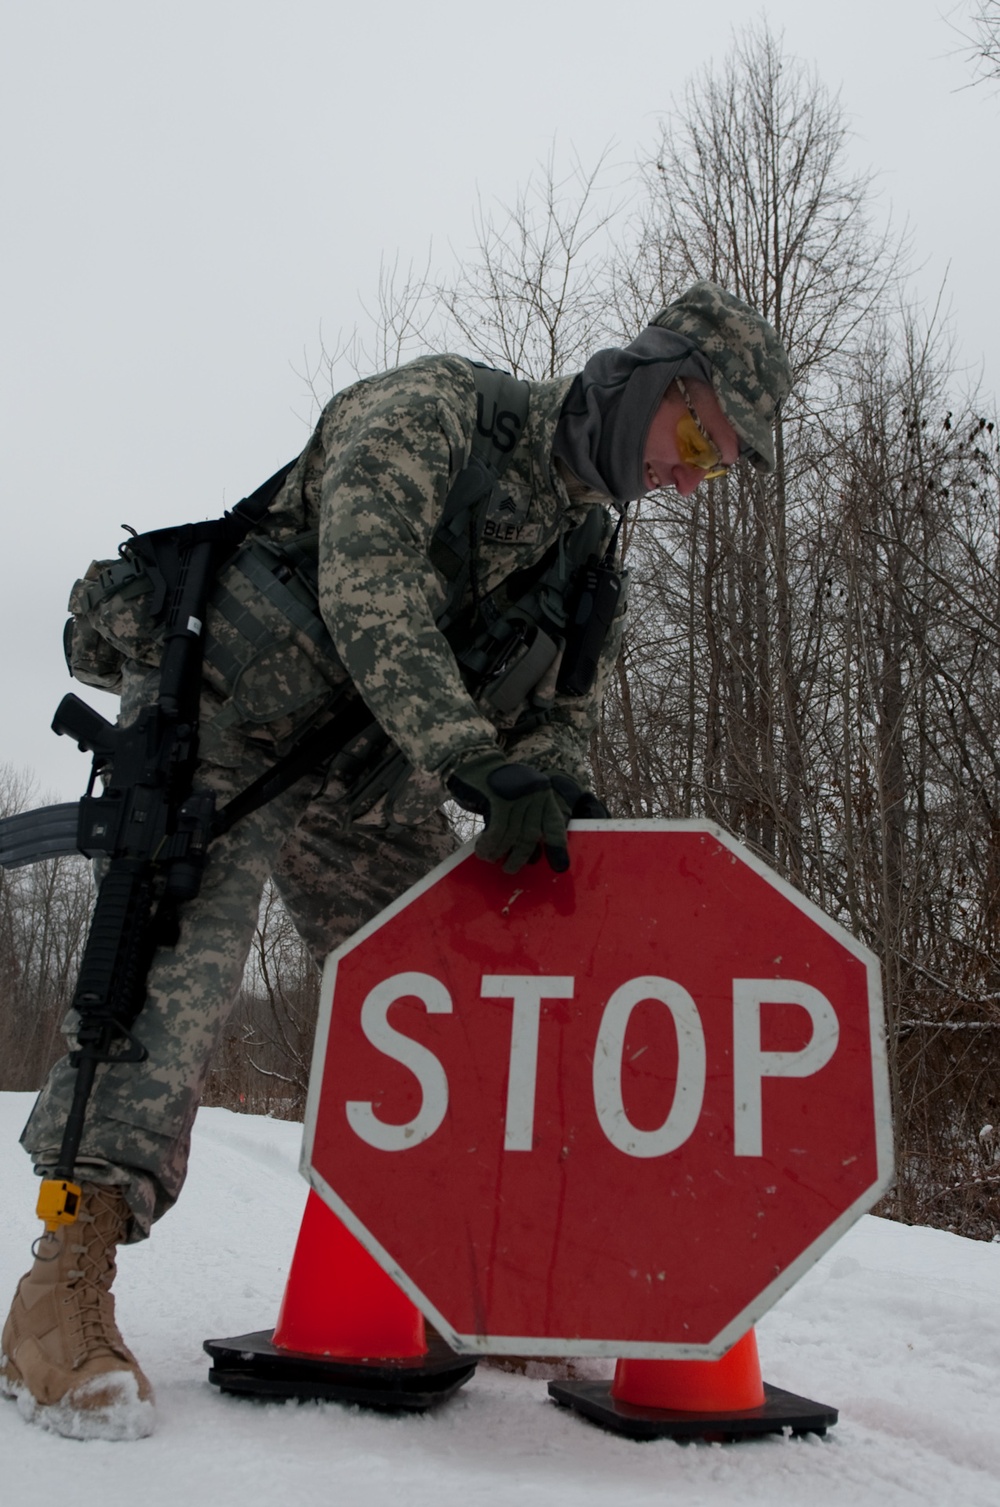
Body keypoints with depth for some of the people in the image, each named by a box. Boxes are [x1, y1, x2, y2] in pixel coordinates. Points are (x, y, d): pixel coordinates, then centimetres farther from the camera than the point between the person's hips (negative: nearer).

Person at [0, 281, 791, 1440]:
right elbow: (367, 582, -29)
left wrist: (553, 790, -18)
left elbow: (563, 714, 7)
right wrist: (470, 760, -40)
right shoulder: (432, 407, -13)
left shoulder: (589, 554, 10)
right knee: (180, 964, -20)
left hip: (374, 790, 7)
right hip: (225, 728, -6)